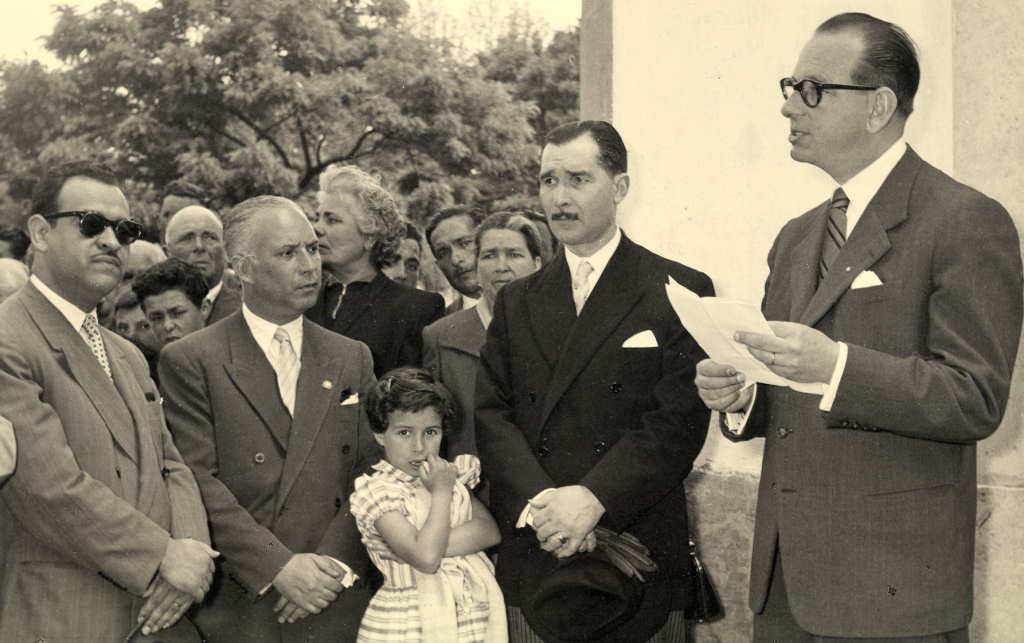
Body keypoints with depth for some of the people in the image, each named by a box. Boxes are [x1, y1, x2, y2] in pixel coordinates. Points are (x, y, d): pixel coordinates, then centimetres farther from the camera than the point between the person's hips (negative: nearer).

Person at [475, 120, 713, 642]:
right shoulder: (516, 302, 13)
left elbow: (680, 419, -8)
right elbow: (490, 413, 4)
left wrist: (592, 498, -18)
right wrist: (538, 502, -13)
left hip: (641, 559, -3)